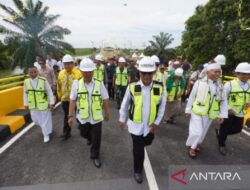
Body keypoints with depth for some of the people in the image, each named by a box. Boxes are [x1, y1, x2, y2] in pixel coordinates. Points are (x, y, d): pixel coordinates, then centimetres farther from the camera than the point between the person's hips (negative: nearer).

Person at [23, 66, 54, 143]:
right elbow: (25, 93, 7)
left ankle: (46, 135, 27)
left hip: (43, 104, -4)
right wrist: (26, 104, 11)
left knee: (45, 119, 8)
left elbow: (49, 92, -10)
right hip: (33, 105, 4)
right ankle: (45, 129, 48)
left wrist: (51, 103, -9)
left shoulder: (43, 80, -16)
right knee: (36, 120, 17)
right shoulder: (26, 82, -4)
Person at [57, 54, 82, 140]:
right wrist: (60, 95, 12)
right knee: (66, 116, 14)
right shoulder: (61, 73, 0)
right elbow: (59, 86, 10)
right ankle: (66, 133, 28)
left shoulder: (78, 73, -14)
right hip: (65, 99, 4)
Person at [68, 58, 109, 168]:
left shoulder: (99, 84, -10)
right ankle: (89, 137, 62)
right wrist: (70, 116, -4)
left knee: (96, 139, 9)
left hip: (96, 117, -2)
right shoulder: (76, 83, -7)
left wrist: (106, 113, 5)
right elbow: (72, 100, -3)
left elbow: (105, 100, -1)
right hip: (82, 117, 2)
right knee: (84, 134, 25)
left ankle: (95, 156, 35)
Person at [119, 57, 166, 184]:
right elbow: (124, 105, -3)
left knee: (147, 143, 26)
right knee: (138, 149, 10)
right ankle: (138, 171, 37)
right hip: (136, 125, -3)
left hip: (150, 125, 3)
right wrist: (122, 120, 4)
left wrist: (156, 122, -3)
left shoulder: (159, 88, -12)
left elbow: (162, 107, 0)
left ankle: (138, 145, 62)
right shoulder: (132, 87, -17)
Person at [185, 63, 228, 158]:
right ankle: (192, 147, 22)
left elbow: (224, 101, 4)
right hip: (197, 112, -4)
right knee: (197, 131, -4)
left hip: (209, 114, 4)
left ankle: (197, 144, 43)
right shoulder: (199, 82, -9)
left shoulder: (220, 86, 1)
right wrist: (188, 109, -2)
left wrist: (222, 114, -1)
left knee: (203, 132, 18)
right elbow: (192, 96, -4)